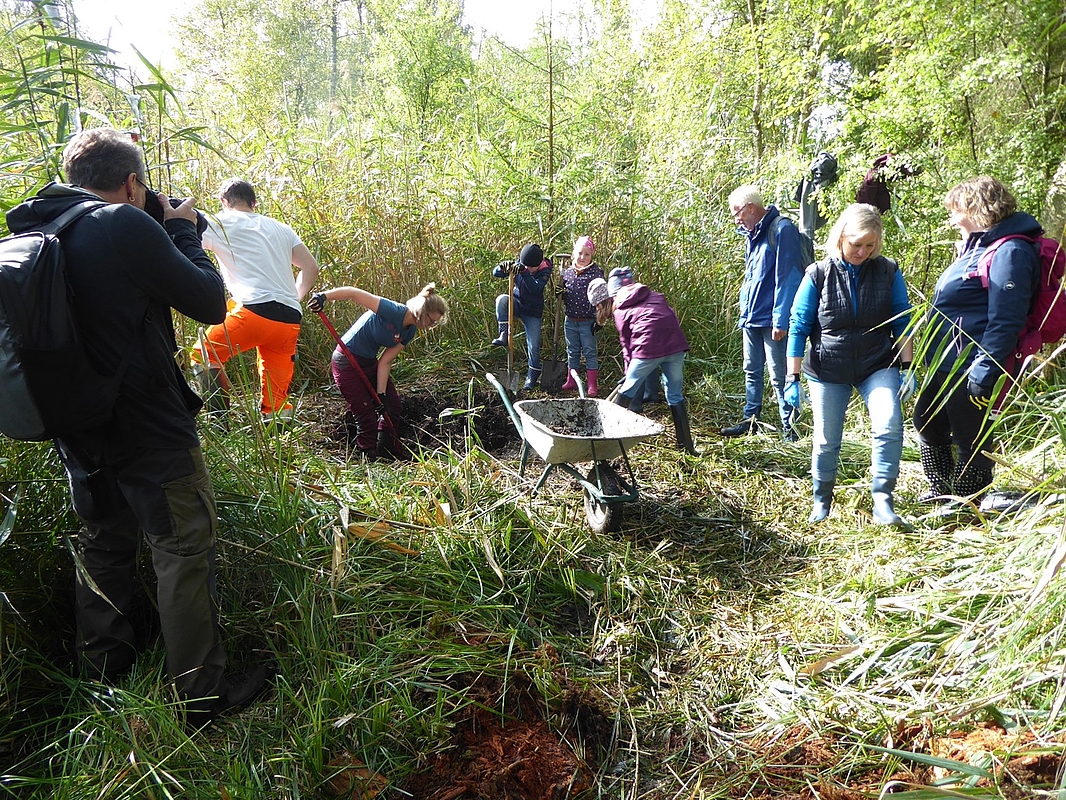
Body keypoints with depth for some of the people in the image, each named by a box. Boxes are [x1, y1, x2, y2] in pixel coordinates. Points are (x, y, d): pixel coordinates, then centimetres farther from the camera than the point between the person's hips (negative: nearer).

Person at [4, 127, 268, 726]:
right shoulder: (126, 226, -19)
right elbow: (211, 304, -13)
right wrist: (183, 231, 0)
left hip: (79, 430, 8)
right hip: (149, 433, -8)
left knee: (104, 548, 22)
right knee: (184, 553, 4)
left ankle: (104, 678, 39)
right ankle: (202, 696, 14)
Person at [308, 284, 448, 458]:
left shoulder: (409, 331, -3)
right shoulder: (393, 311, -27)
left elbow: (386, 361, -5)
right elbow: (353, 293, -31)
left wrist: (381, 394, -10)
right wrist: (322, 296, -43)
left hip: (370, 363, 9)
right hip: (347, 362, -9)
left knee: (393, 408, 10)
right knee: (367, 417, -5)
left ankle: (385, 455, 26)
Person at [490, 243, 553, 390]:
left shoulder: (545, 270, -16)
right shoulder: (518, 264, -7)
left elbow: (535, 288, -34)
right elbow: (496, 273, -11)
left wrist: (524, 273, -47)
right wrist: (502, 268, -34)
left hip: (533, 312, -2)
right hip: (517, 304, 2)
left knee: (533, 346, -5)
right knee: (501, 299, -30)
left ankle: (532, 377, 14)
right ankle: (504, 335, -21)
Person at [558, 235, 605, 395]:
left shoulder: (596, 273, -7)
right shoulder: (567, 273, 5)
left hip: (588, 321, -4)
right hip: (570, 321, 4)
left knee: (590, 352, 4)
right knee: (572, 352, 15)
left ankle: (592, 385, 10)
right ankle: (571, 382, 26)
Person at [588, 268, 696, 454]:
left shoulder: (620, 311, 12)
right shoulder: (653, 295, 25)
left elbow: (627, 344, 11)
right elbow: (672, 315, 20)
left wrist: (629, 372, 19)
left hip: (649, 348, -5)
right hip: (676, 343, 5)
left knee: (626, 392, 12)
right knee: (675, 396, 15)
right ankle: (687, 446, 18)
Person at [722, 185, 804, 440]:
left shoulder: (782, 229, -13)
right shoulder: (752, 234, 14)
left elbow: (787, 276, -18)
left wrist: (781, 319, -21)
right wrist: (744, 309, 16)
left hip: (771, 320, -9)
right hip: (750, 318, 9)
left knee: (779, 376, -2)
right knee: (752, 372, 16)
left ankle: (790, 429, 9)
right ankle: (749, 420, 27)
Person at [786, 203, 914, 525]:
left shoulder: (888, 272, -4)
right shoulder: (818, 275, -7)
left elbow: (902, 323, 4)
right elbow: (798, 327, -4)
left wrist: (907, 368, 0)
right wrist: (792, 379, -6)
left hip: (878, 367, 1)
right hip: (827, 371, 0)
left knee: (889, 425, -22)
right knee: (826, 441, 8)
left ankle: (882, 501, -11)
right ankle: (822, 500, 29)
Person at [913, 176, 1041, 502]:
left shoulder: (1010, 251, -18)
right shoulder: (976, 246, 14)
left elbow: (1005, 320, -24)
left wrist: (986, 369, -26)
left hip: (969, 369, -11)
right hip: (943, 363, 11)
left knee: (969, 439, 3)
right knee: (927, 422, 22)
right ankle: (941, 490, 40)